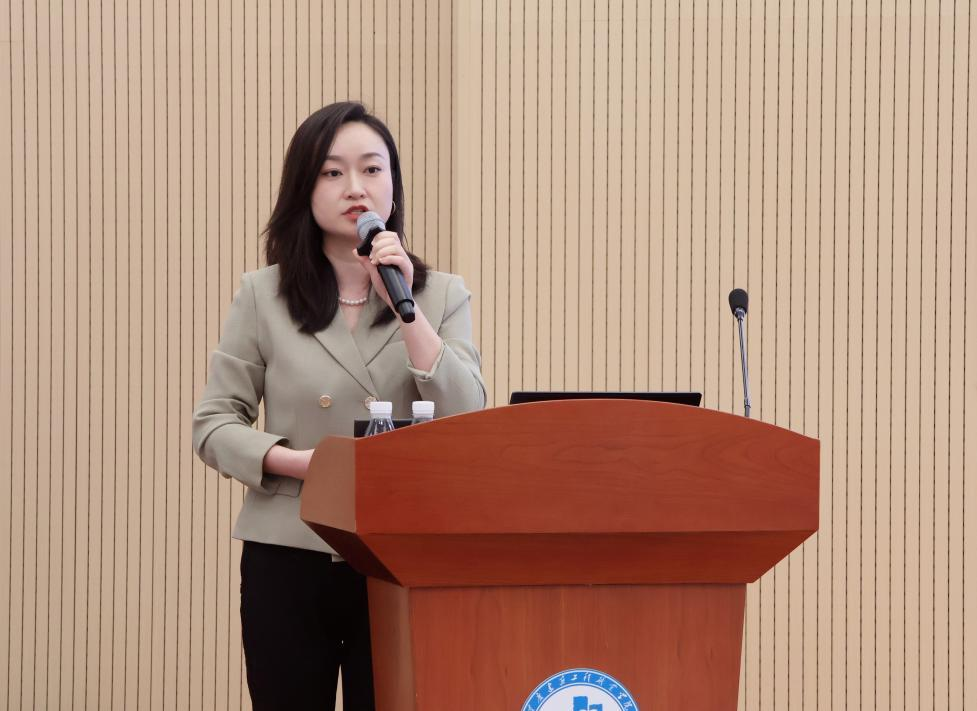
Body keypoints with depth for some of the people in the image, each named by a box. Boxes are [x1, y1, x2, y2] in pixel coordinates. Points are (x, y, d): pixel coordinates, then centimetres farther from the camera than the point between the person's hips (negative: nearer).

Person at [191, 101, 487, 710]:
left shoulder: (443, 296, 7)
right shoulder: (264, 295, 4)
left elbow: (467, 425, -5)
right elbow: (214, 424, 3)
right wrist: (299, 463, -14)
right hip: (290, 561, 0)